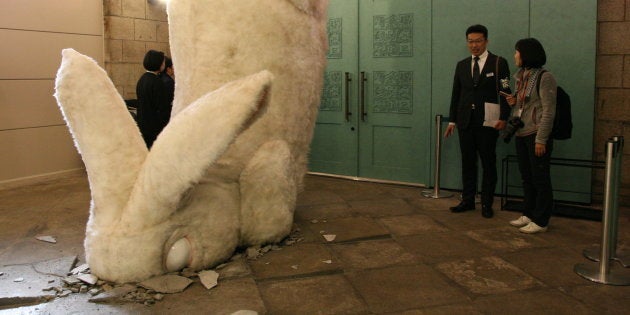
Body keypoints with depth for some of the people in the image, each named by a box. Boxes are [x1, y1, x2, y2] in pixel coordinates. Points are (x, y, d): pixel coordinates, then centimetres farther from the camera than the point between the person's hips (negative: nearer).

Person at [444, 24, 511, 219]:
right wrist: (452, 120, 10)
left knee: (488, 163, 3)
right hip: (465, 121, 4)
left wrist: (503, 118, -13)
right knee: (467, 162, 8)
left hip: (487, 122, -4)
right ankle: (468, 200, 16)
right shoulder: (461, 65, 12)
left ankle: (486, 204, 11)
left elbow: (505, 92, -4)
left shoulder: (499, 63, 0)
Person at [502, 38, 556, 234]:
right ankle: (528, 215, 24)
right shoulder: (521, 76, 12)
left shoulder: (544, 77, -11)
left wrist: (541, 140, -18)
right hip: (521, 134, 8)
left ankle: (540, 221, 10)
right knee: (527, 178, 14)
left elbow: (548, 111, -15)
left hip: (536, 135, -8)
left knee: (540, 179, 1)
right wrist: (514, 102, 1)